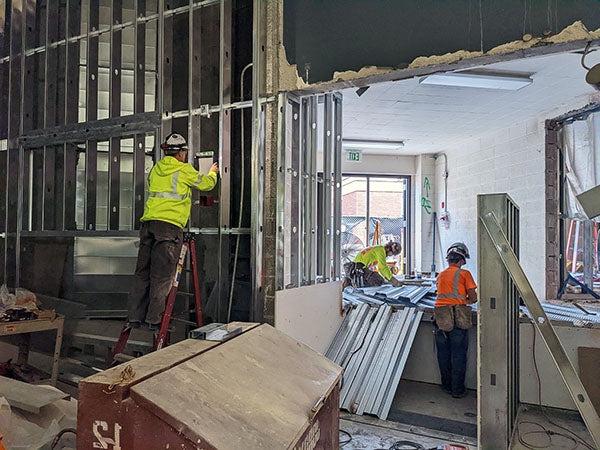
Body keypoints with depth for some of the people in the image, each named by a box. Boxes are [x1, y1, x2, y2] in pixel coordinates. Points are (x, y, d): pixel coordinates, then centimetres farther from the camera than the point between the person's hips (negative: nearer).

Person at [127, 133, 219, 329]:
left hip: (148, 223, 6)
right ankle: (154, 319, -1)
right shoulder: (185, 170, 3)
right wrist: (212, 172, 38)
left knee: (142, 273, 9)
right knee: (162, 276, -2)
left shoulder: (155, 169, 18)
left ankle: (135, 317, 12)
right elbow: (207, 184, 15)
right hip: (170, 225, -5)